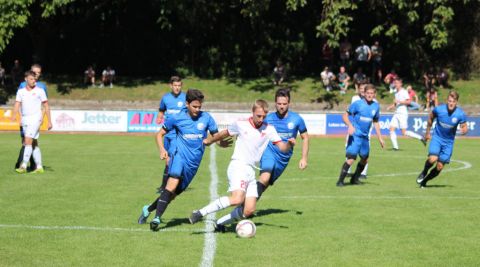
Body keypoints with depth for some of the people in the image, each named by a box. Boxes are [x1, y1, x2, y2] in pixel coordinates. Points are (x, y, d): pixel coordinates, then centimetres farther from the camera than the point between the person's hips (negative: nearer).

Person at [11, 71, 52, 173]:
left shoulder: (40, 91, -2)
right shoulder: (20, 91, 8)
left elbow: (46, 106, 1)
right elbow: (17, 104, -1)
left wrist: (49, 121, -2)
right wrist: (14, 115, -21)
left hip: (35, 118, -5)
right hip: (24, 120, 5)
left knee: (28, 141, -16)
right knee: (33, 144, 8)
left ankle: (24, 166, -19)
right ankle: (39, 167, 14)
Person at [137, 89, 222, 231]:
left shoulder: (206, 118, 2)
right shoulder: (177, 118, 0)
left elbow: (216, 135, 11)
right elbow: (160, 134, 10)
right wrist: (162, 149, -8)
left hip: (194, 161, 3)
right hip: (180, 154, -3)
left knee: (173, 193, 5)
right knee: (173, 183, -29)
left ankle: (148, 209, 27)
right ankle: (157, 218, -31)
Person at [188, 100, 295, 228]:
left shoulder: (269, 129, 6)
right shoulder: (241, 124, 0)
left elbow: (282, 148, 0)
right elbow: (224, 133, 18)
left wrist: (289, 144, -22)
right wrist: (208, 141, 31)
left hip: (251, 171, 5)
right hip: (238, 166, -5)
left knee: (249, 210, -5)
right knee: (237, 199, -29)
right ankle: (200, 213, -21)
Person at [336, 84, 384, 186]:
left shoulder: (376, 106, 6)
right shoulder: (357, 104, -9)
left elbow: (375, 122, 18)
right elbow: (345, 116, -7)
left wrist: (380, 138, 18)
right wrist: (350, 125, -26)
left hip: (365, 137, 7)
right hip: (355, 135, -6)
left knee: (365, 159, 16)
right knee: (351, 158, -17)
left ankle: (355, 179, 35)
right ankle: (340, 181, -8)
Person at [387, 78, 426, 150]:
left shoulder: (404, 92, -7)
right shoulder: (396, 93, 17)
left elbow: (408, 101, -15)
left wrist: (399, 101, -18)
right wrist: (391, 107, 12)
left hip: (403, 113, -8)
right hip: (396, 113, 8)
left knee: (404, 132, -10)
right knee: (391, 129, -6)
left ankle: (420, 137, 4)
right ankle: (395, 147, -5)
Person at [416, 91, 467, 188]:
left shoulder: (460, 114, -15)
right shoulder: (439, 109, -14)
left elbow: (464, 127, -4)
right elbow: (431, 118, 6)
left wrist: (464, 130, -29)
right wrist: (427, 132, 13)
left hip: (449, 142, 1)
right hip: (437, 137, -1)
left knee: (439, 167, 2)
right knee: (432, 159, -25)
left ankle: (424, 181, 25)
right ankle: (424, 172, 7)